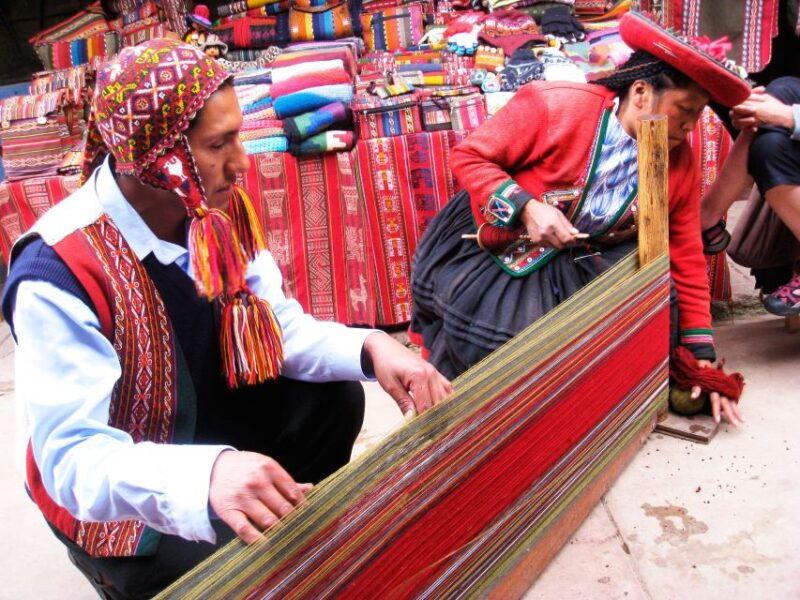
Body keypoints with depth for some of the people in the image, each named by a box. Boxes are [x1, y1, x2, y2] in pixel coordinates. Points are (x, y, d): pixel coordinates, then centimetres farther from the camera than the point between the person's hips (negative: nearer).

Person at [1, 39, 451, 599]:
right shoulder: (58, 271, -32)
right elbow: (72, 456, -35)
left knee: (335, 397, -10)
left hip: (206, 420, 7)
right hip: (114, 493, -6)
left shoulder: (222, 208, -10)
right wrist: (208, 473, -54)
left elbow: (279, 327, -5)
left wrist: (369, 346, -25)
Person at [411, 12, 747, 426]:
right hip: (493, 248, -4)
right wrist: (525, 207, -30)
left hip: (577, 266, 5)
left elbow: (686, 262, 0)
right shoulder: (553, 105, -21)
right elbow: (468, 157, -14)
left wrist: (703, 359, 0)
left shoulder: (679, 164, -6)